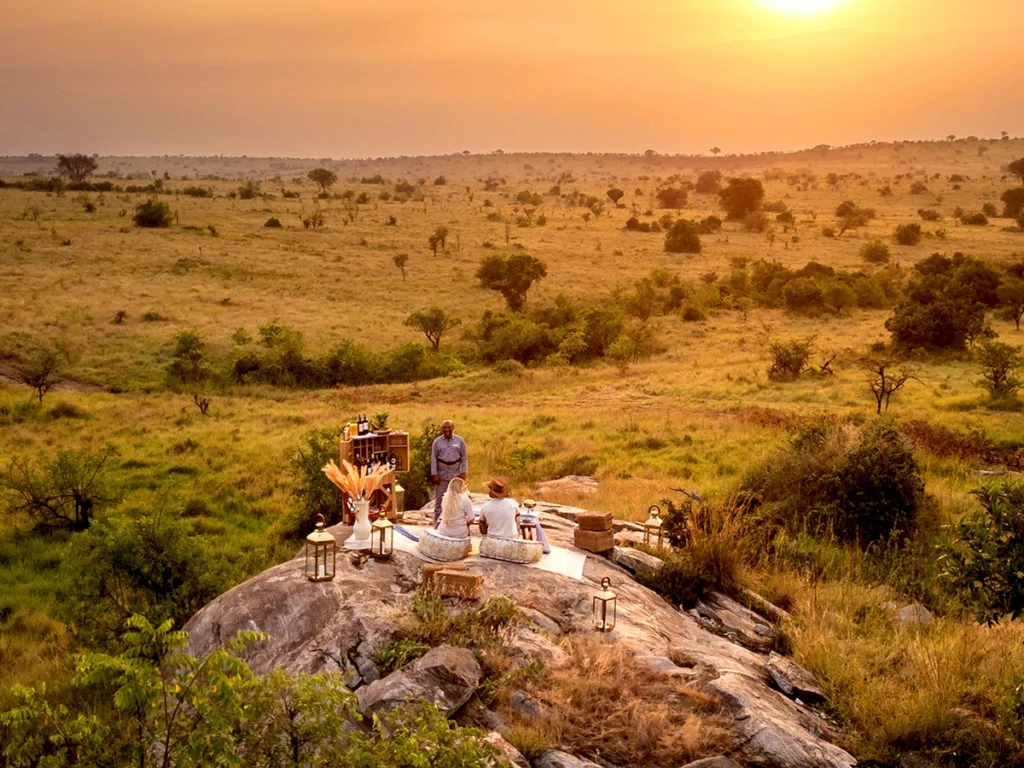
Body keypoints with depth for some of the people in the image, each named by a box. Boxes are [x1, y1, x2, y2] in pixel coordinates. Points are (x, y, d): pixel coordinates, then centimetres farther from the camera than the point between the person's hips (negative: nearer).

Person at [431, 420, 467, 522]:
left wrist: (463, 473, -3)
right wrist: (434, 474, -6)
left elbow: (464, 457, 3)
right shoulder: (437, 442, 0)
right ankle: (437, 521, 11)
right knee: (439, 498, 3)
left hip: (456, 474, 0)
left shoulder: (460, 441, 0)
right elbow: (433, 459, 0)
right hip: (441, 474, 0)